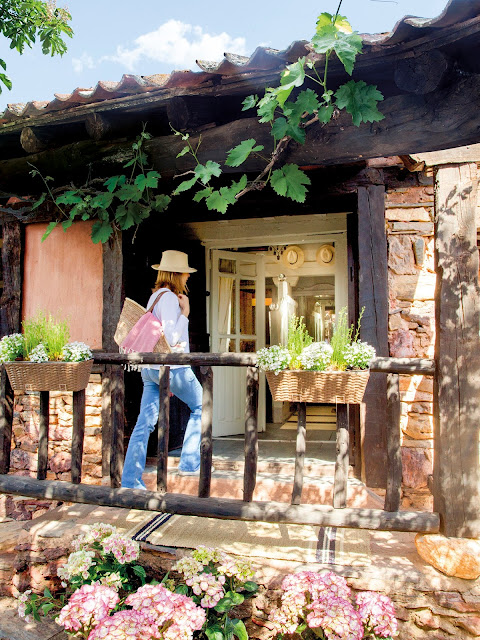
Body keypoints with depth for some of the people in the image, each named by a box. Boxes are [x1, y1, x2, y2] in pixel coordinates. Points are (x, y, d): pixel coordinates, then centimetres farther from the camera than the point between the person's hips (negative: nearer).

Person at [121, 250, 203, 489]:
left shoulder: (155, 296, 17)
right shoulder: (169, 297, -13)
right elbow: (172, 338, -20)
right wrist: (185, 312, -10)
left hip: (150, 368, 9)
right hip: (171, 367, -8)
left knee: (144, 424, 6)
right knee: (200, 407, 12)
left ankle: (130, 481, 7)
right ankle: (189, 463, 12)